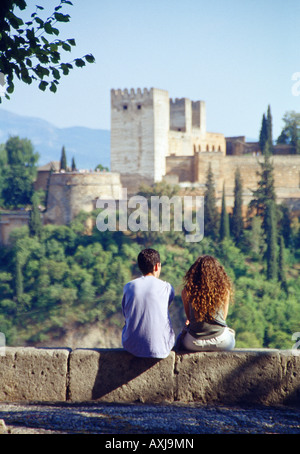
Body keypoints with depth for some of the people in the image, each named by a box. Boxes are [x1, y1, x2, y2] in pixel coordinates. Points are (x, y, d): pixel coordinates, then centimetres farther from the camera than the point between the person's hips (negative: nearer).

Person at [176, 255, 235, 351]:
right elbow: (223, 317, 6)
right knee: (231, 333, 36)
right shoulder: (224, 290, -6)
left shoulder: (187, 291, -7)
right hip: (220, 342, 0)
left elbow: (189, 318, 5)